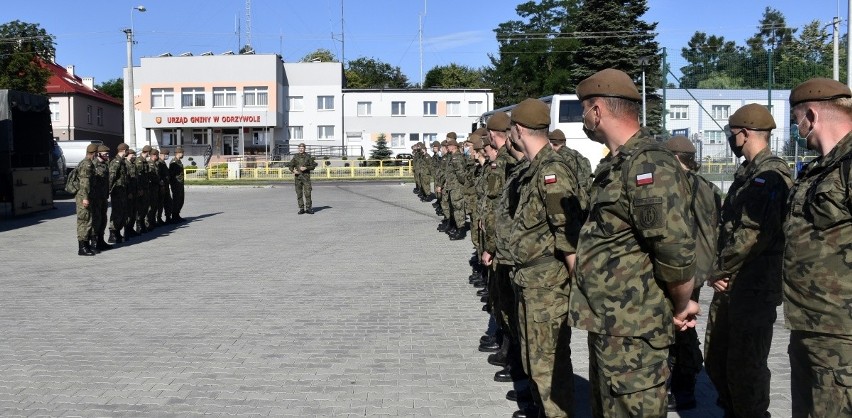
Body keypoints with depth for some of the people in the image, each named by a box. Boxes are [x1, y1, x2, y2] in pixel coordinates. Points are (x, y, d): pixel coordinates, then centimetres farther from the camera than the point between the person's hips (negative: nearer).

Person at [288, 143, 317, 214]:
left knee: (307, 193, -8)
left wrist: (306, 168, -13)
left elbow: (313, 166, 3)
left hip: (306, 176, -2)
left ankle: (308, 208, -2)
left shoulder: (308, 156, 4)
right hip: (298, 176, 2)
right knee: (299, 193, 2)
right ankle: (301, 209, 8)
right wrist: (293, 170, -8)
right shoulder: (295, 157, 10)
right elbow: (290, 165, 12)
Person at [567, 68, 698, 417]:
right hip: (607, 324, 10)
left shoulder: (648, 165, -20)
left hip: (632, 332, -10)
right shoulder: (615, 164, 12)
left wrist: (681, 307, -11)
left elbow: (676, 250, -26)